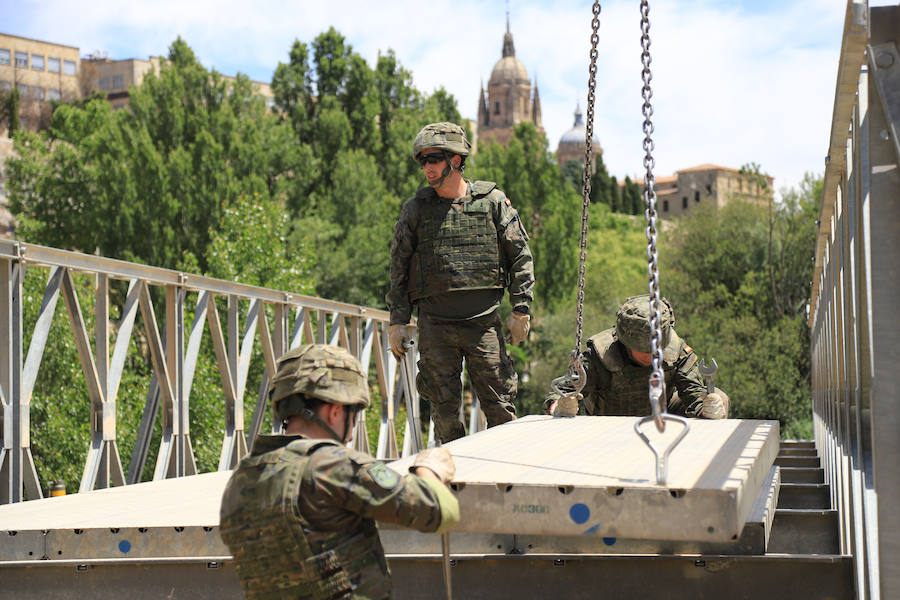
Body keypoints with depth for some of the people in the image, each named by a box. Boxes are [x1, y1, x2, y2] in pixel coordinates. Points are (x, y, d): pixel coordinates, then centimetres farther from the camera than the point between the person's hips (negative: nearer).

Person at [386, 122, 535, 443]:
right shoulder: (415, 210, 5)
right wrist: (398, 321, 4)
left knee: (500, 407, 0)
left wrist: (521, 308, 0)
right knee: (444, 408, 4)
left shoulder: (493, 202, 2)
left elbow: (520, 255, 6)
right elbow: (398, 267, 9)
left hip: (484, 323, -1)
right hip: (435, 327, 1)